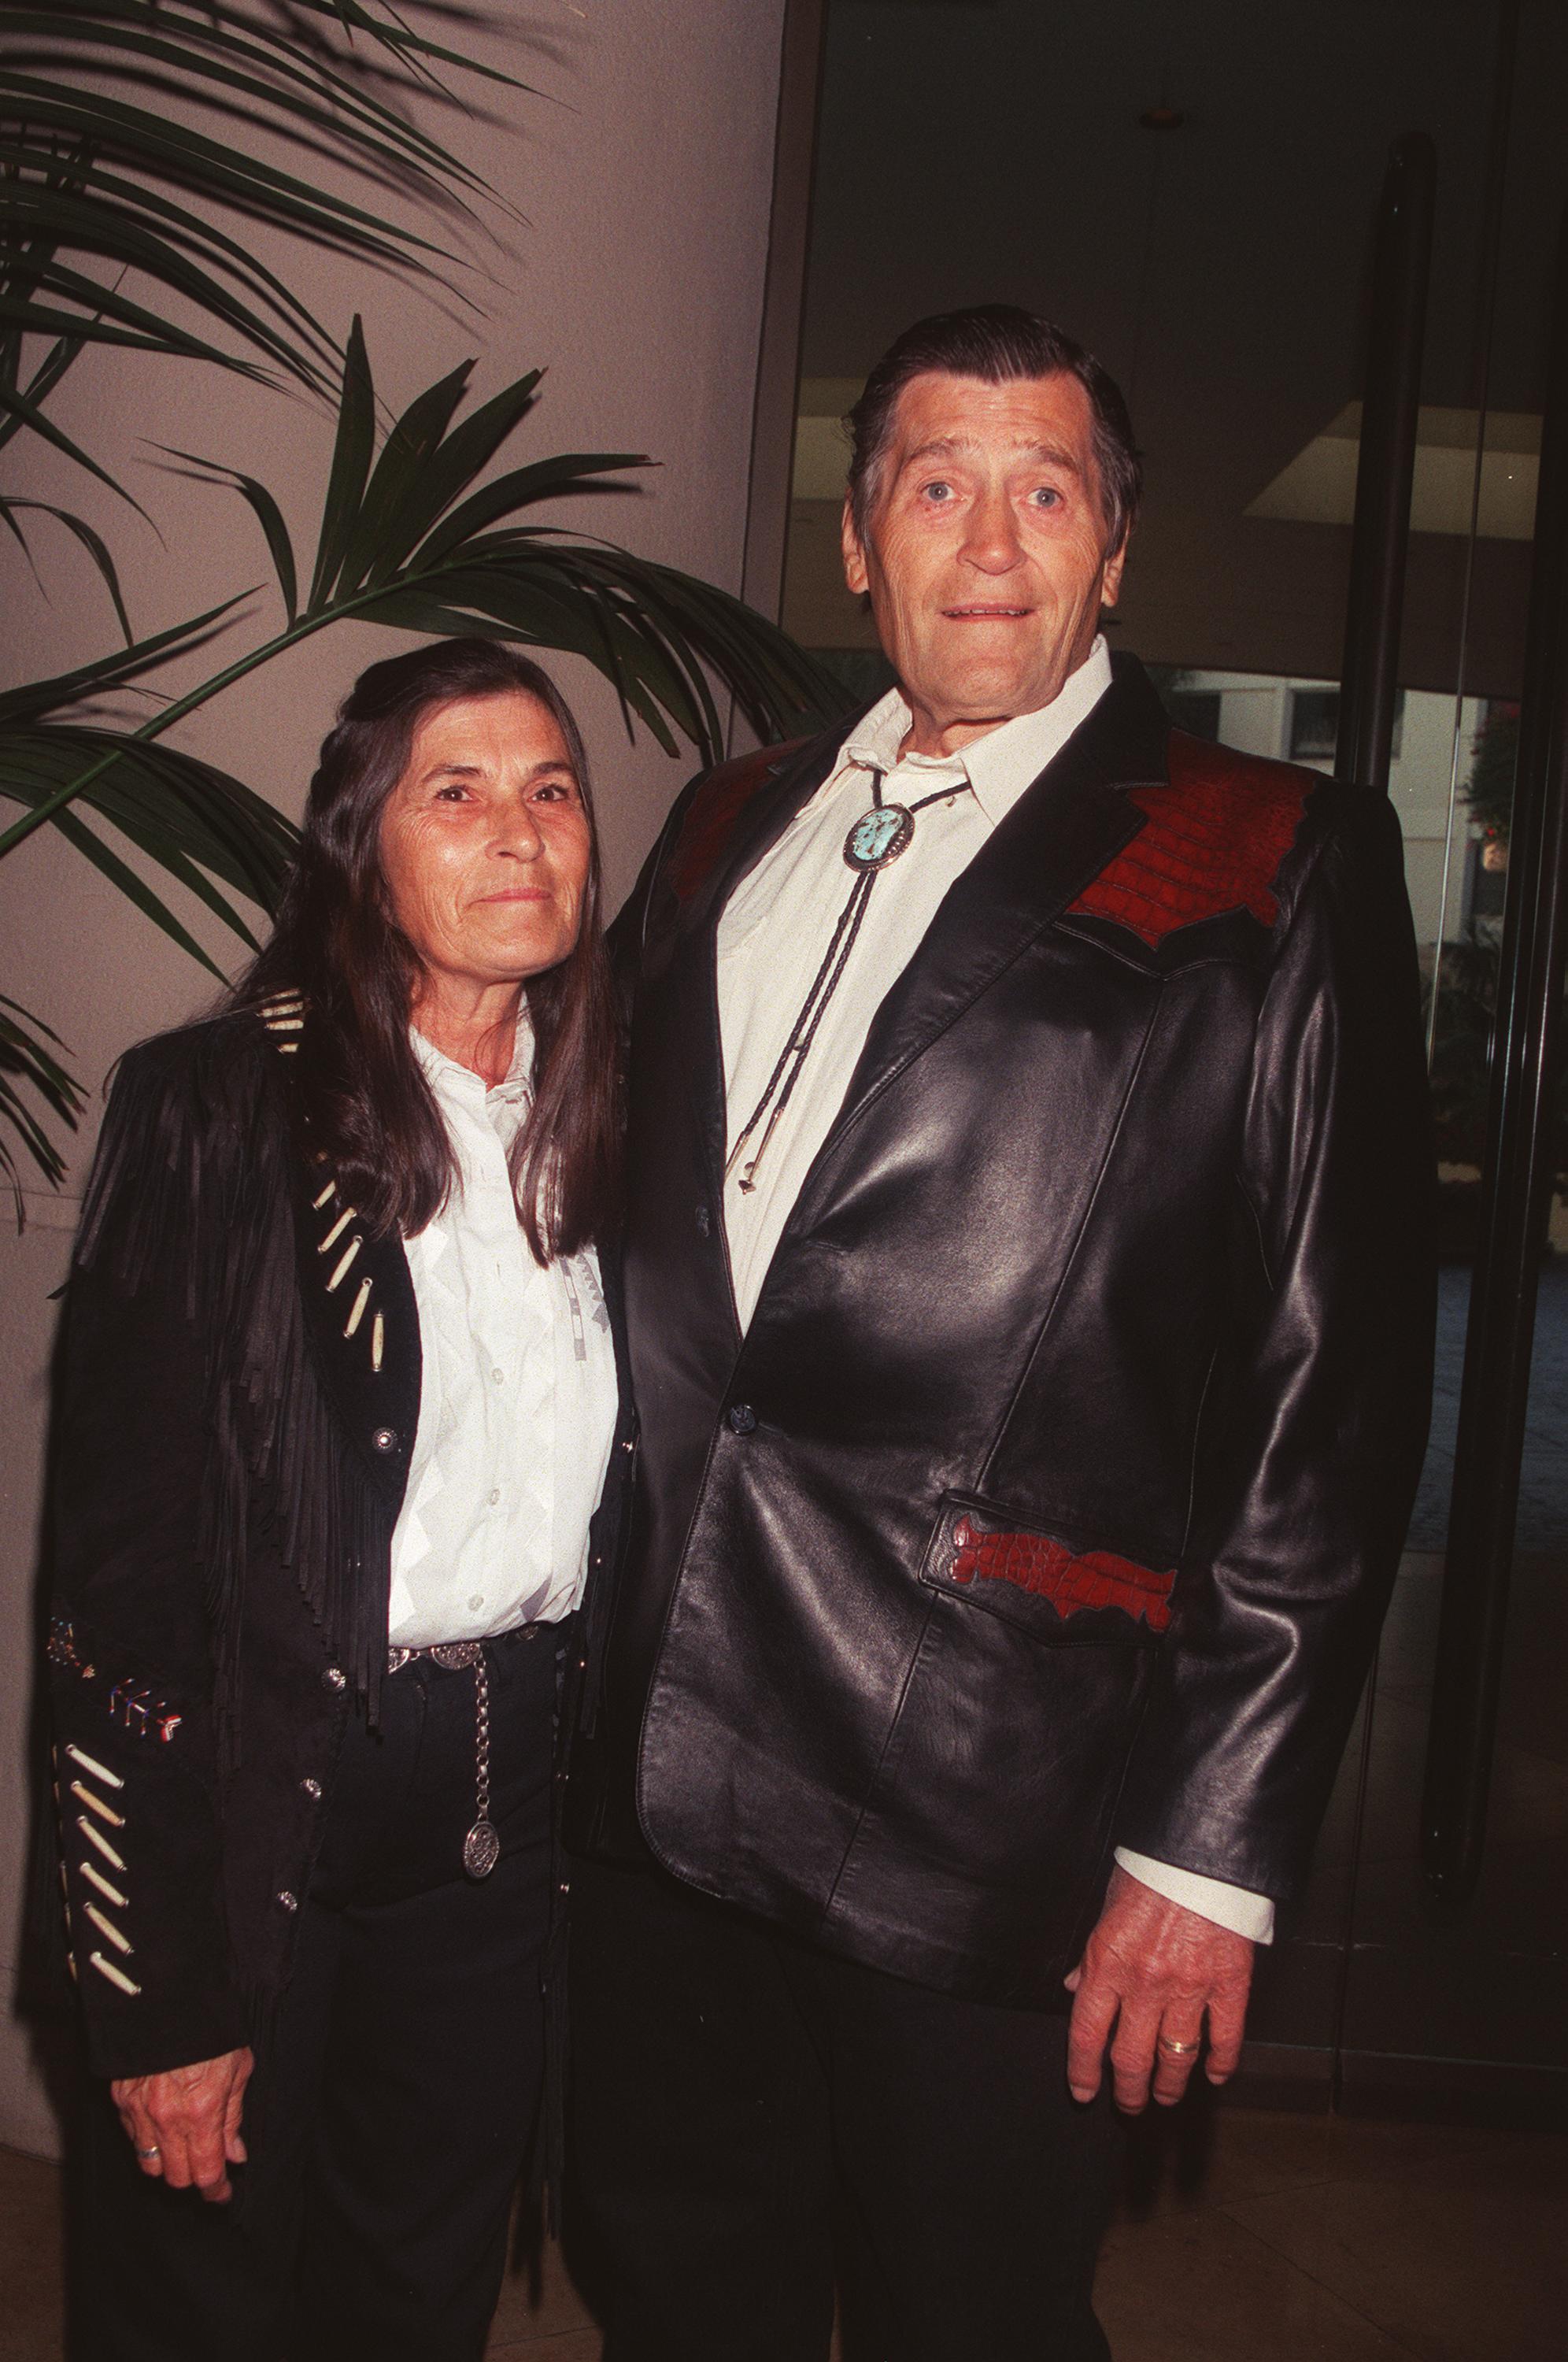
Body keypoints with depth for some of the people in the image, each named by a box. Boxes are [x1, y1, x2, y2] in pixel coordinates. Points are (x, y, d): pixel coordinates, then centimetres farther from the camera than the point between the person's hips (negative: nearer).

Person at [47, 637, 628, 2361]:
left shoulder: (594, 1121, 4)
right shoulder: (218, 1114, -12)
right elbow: (118, 1567, -13)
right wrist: (157, 1991, -13)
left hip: (511, 1778, 5)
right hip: (260, 1781, -4)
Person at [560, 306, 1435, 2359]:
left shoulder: (1274, 867, -5)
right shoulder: (726, 829, 12)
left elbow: (1340, 1392, -8)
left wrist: (1217, 1844, -10)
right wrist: (596, 1631, 12)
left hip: (991, 1805, -4)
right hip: (656, 1758, 5)